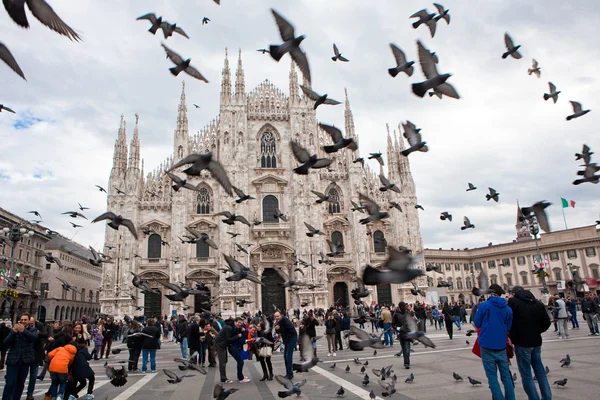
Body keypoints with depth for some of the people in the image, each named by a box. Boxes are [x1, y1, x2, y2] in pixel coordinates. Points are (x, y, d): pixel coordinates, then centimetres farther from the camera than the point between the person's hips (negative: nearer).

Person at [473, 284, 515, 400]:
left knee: (492, 377, 3)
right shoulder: (508, 309, 1)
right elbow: (508, 328, 11)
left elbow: (477, 324, -2)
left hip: (487, 345, -3)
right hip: (501, 345, 3)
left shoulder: (484, 306, -9)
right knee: (506, 375, 13)